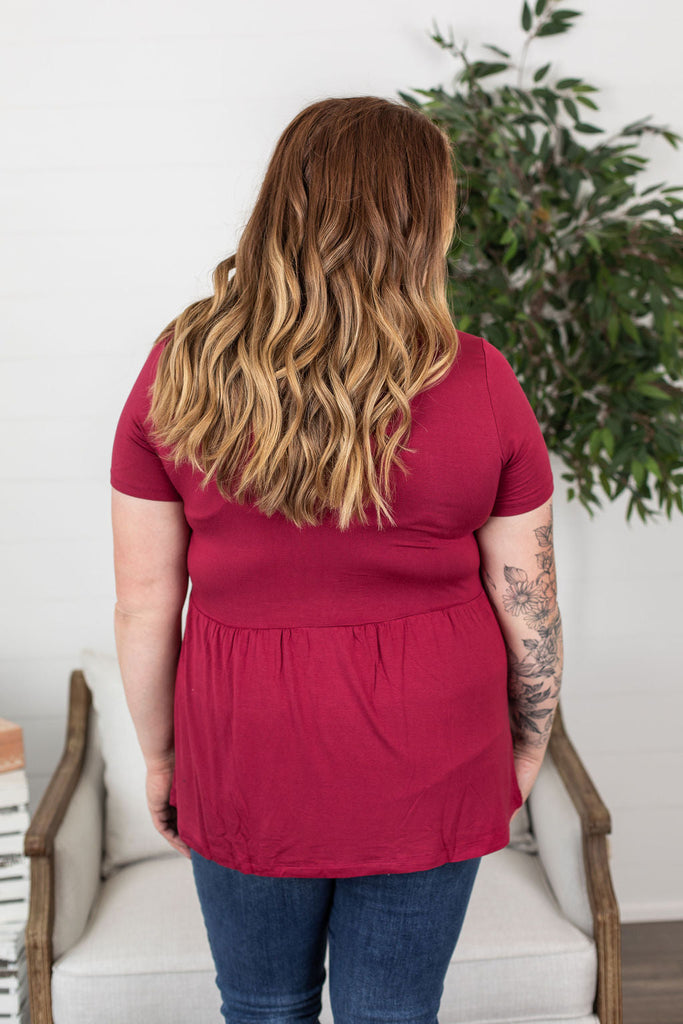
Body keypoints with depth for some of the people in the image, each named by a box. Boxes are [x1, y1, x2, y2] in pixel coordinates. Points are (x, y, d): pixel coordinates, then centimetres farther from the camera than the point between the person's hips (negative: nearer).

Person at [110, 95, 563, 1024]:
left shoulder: (181, 370, -11)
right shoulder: (478, 383, -13)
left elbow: (144, 606, -6)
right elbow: (529, 607, -5)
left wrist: (159, 755, 9)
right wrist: (529, 742, 12)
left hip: (246, 766, 1)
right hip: (426, 770, 0)